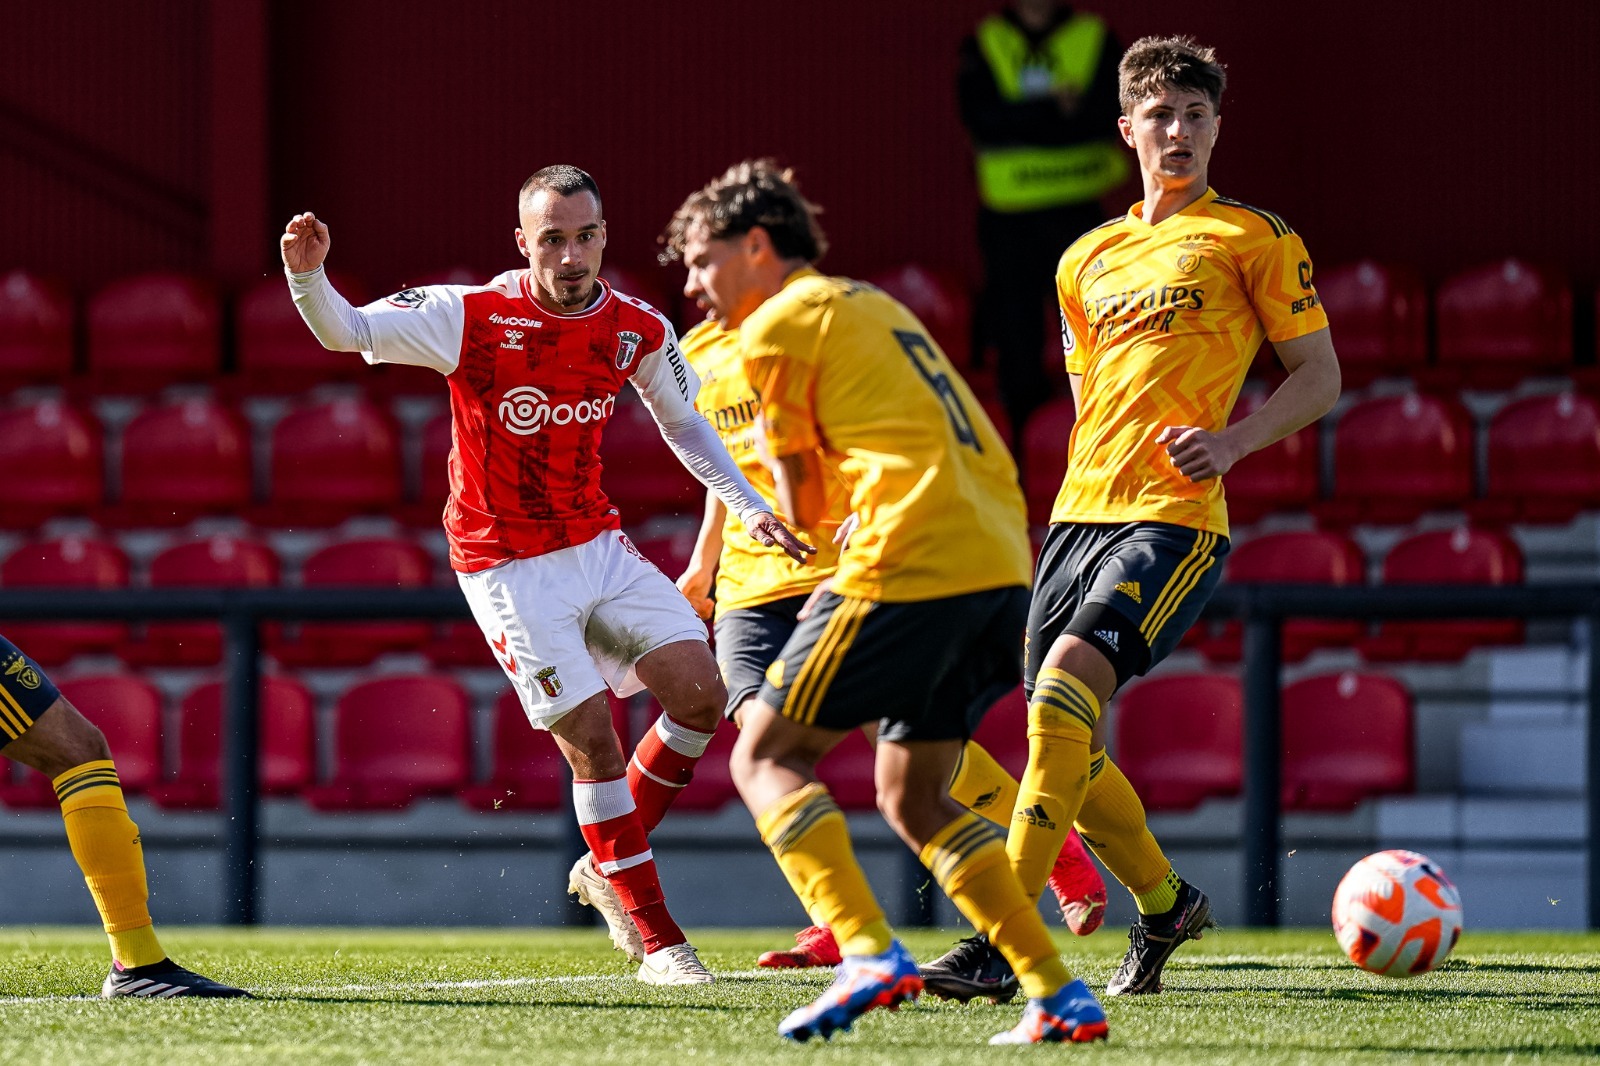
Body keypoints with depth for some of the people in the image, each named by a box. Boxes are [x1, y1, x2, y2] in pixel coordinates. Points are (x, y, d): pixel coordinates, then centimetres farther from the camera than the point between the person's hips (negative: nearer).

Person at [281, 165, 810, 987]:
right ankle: (654, 937, -1)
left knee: (700, 693, -7)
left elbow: (683, 424, 15)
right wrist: (308, 275, -37)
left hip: (600, 547, 5)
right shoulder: (472, 317, -16)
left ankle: (608, 868, 13)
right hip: (509, 570, -5)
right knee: (591, 735, -11)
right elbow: (344, 332, -17)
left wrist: (749, 508, 9)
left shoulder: (639, 331, -2)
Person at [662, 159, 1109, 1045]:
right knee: (913, 796, 17)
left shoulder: (777, 326, 2)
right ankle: (1058, 995, 5)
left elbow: (801, 510, 5)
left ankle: (870, 955, -16)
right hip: (1003, 563, 8)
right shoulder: (873, 306, 27)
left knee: (766, 756, 2)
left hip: (910, 563, -8)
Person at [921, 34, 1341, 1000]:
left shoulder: (1256, 238, 4)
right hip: (1081, 511, 7)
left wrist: (1233, 440, -12)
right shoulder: (1089, 258, 20)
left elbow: (1320, 378, 4)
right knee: (1068, 745, 3)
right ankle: (1165, 904, 28)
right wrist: (1089, 486, 16)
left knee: (1065, 681, -25)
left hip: (1176, 518, -7)